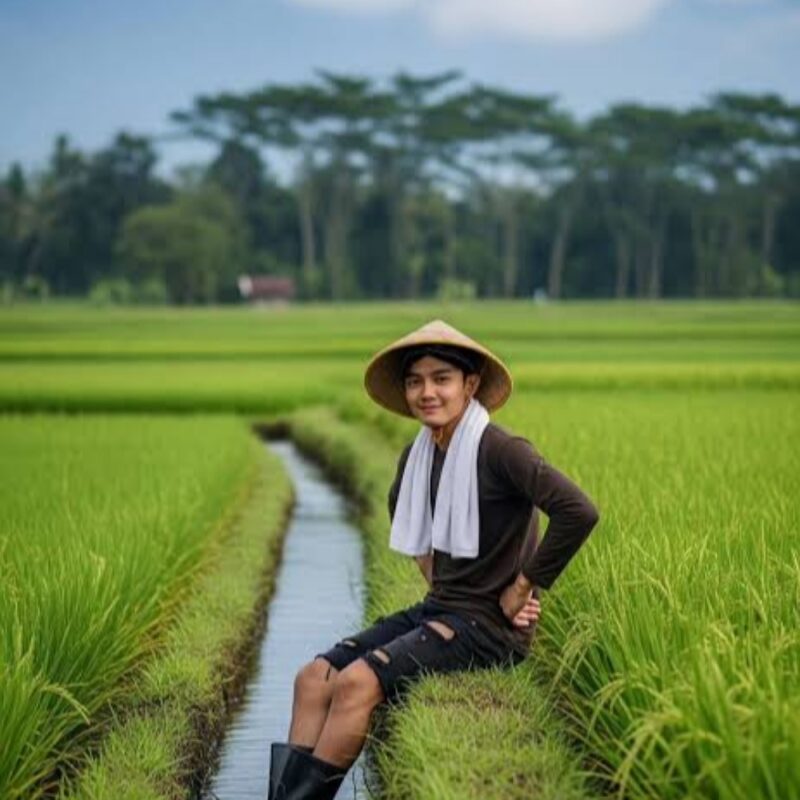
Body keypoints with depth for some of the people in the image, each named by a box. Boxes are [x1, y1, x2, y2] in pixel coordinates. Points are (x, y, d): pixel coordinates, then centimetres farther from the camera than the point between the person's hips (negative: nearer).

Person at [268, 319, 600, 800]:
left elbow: (579, 512, -27)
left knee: (357, 683, -24)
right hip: (438, 609, 8)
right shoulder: (418, 457, 9)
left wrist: (523, 589, -17)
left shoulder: (500, 451, -15)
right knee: (314, 678, -7)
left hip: (489, 626, -8)